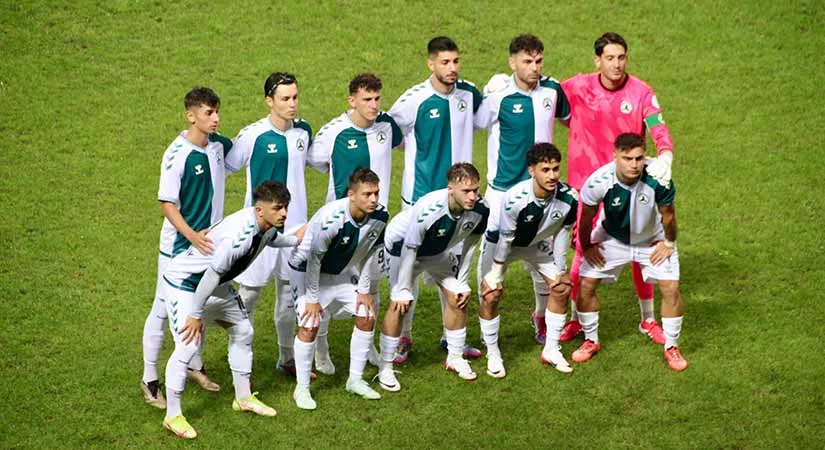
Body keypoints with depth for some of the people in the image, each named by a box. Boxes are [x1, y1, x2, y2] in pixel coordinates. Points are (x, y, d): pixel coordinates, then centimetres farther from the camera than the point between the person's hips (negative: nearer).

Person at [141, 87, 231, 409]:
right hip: (178, 247, -7)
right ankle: (150, 380, 10)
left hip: (209, 242, 7)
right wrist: (192, 236, -32)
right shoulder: (176, 155, -20)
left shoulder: (219, 145, -1)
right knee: (163, 310, 1)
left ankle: (195, 365, 38)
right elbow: (167, 205, -21)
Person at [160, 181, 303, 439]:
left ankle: (243, 398, 32)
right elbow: (212, 273, -34)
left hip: (216, 284, 10)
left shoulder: (267, 227, -5)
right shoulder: (241, 233, -36)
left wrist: (295, 240, 34)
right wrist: (196, 315, -29)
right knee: (188, 346, -18)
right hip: (184, 283, -10)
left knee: (242, 331, 17)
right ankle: (173, 416, -7)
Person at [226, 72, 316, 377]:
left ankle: (287, 357, 27)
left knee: (290, 290, 14)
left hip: (295, 223, 5)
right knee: (249, 291, 3)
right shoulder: (253, 136, -16)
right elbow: (224, 167, -6)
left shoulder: (303, 131, 1)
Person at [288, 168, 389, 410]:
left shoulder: (380, 215, -18)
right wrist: (313, 298, -19)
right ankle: (302, 389, 0)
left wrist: (364, 289, 0)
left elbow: (369, 253, -2)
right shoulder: (329, 218, -37)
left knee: (367, 317, 3)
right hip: (309, 271, -6)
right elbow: (313, 259, -26)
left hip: (344, 273, 6)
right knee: (309, 325, -14)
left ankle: (355, 380, 19)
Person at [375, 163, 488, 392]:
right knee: (400, 305, -15)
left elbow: (467, 245, -6)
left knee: (458, 299, 3)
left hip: (440, 251, 6)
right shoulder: (427, 209, -42)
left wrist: (463, 282, -2)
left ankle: (455, 358, 24)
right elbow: (409, 249, -29)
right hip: (403, 245, -6)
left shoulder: (479, 210, -26)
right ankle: (385, 368, -4)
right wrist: (403, 290, -22)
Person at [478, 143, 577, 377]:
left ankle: (551, 350, 17)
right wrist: (495, 275, -17)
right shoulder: (514, 199, -40)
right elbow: (505, 239, -26)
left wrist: (560, 270, -2)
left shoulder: (568, 198, -28)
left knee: (562, 287, 1)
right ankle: (493, 355, 4)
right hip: (501, 241, -4)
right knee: (490, 295, -14)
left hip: (537, 243, 4)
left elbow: (562, 233, -10)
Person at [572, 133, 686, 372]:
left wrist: (669, 243, -4)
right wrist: (586, 247, -3)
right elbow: (586, 216, -13)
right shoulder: (599, 182, -33)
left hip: (652, 240, 0)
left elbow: (667, 214, -14)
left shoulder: (658, 180, -34)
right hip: (612, 238, 1)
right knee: (586, 284, -5)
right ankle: (591, 341, 18)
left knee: (671, 288, -10)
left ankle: (672, 347, 10)